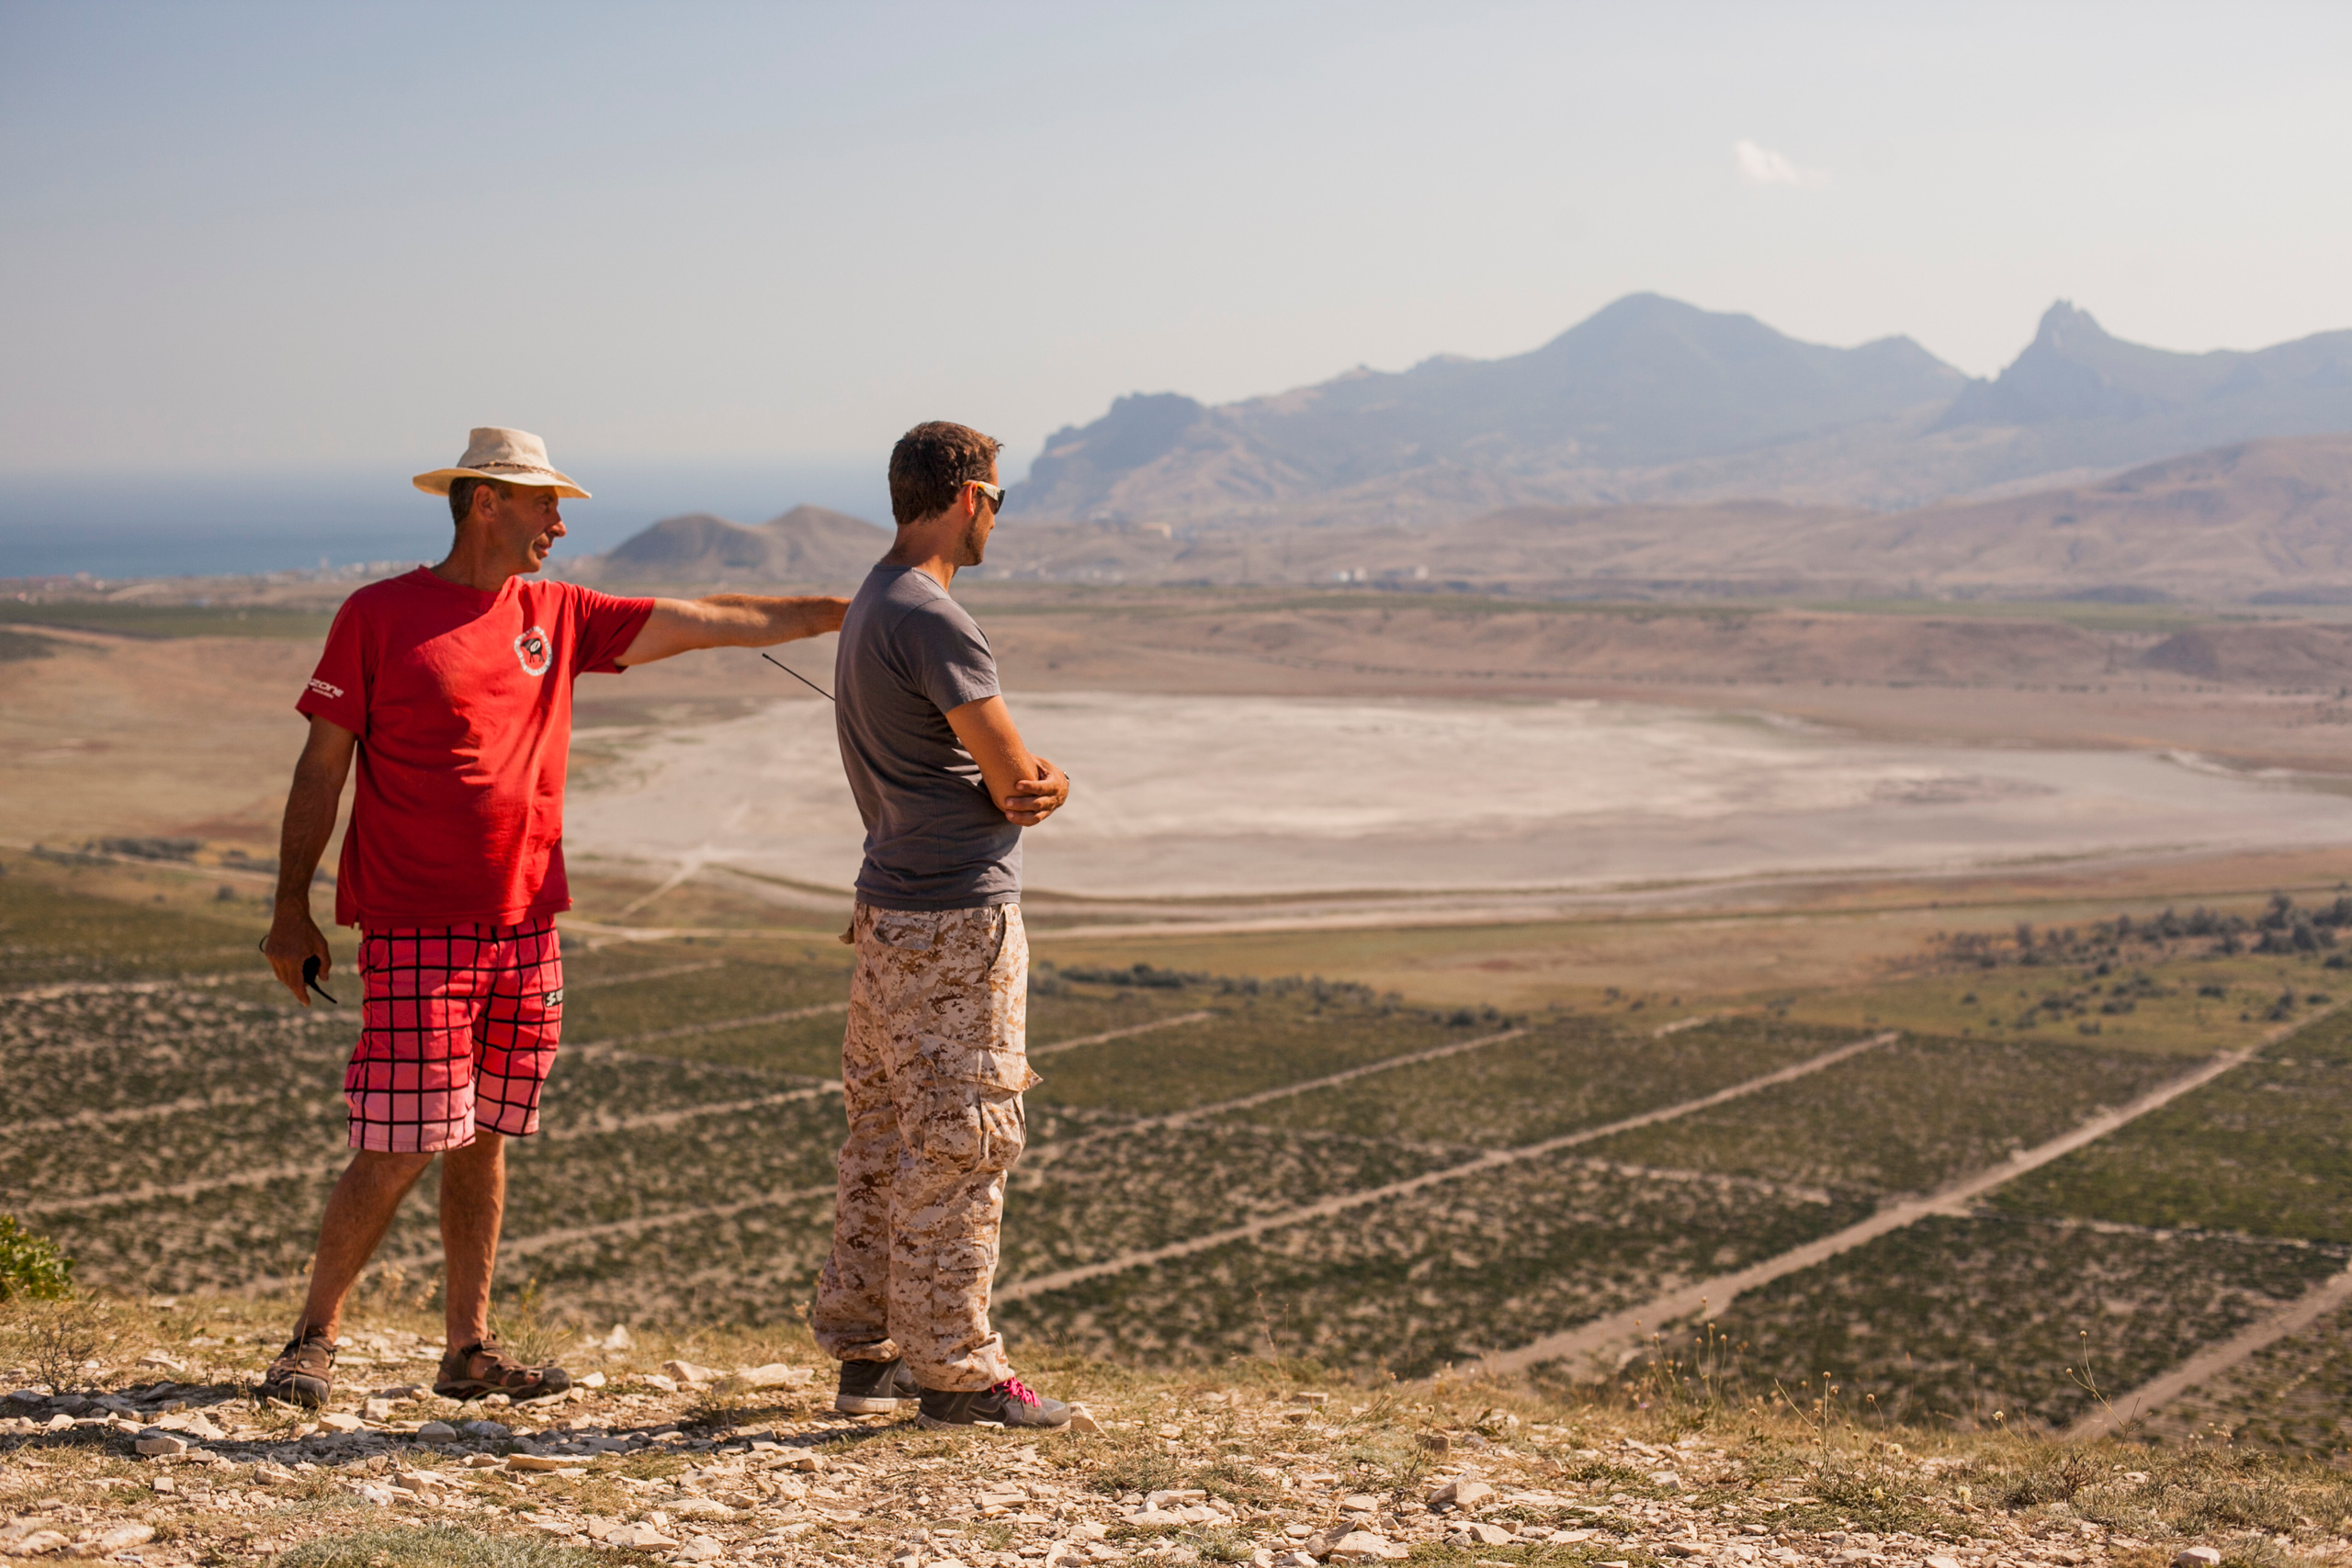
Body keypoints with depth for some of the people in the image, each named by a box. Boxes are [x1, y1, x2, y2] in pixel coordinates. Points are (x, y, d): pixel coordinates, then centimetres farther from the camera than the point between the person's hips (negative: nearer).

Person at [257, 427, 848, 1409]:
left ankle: (469, 1350, 17)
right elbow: (322, 768, -1)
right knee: (401, 1149, -7)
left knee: (482, 1140, 10)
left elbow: (709, 623, 10)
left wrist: (850, 612, 7)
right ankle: (313, 1340, 8)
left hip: (522, 927, 5)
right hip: (415, 931, -5)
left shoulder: (559, 616, 10)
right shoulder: (378, 616, -3)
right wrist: (292, 911, -4)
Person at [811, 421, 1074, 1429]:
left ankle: (865, 1354, 21)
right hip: (959, 919, -10)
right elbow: (1020, 785, -15)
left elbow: (1010, 778, 14)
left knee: (884, 1138, 14)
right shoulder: (932, 620, -18)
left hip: (888, 910, 10)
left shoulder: (868, 609, 15)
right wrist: (1035, 784, 7)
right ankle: (955, 1371, 3)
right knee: (958, 1148, -3)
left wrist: (1028, 780, -7)